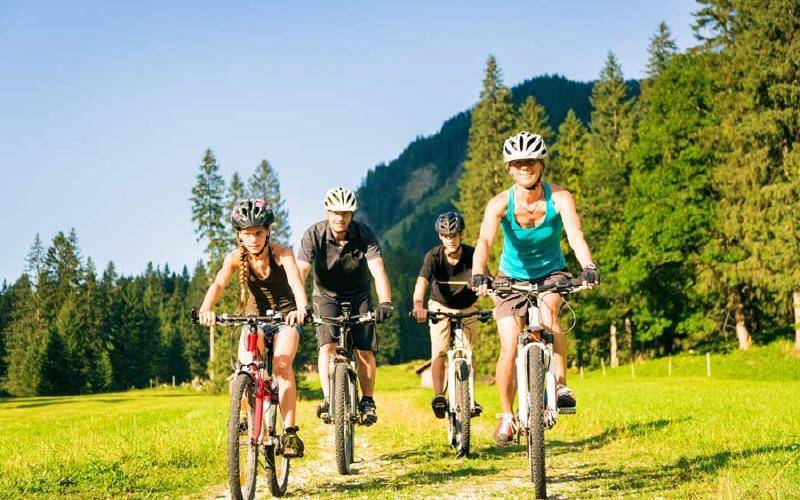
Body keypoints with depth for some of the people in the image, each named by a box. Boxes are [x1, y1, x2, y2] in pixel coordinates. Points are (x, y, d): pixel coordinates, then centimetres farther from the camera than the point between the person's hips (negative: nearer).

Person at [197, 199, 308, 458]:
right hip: (254, 316, 2)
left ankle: (290, 432, -21)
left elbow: (296, 282, -37)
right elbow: (218, 283, -31)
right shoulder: (236, 258, -15)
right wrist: (206, 309, -52)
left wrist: (301, 309, -58)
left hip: (285, 316, -2)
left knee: (282, 366, -25)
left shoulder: (281, 254, -21)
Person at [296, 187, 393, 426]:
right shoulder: (314, 235, -22)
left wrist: (385, 302, -47)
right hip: (327, 296, 0)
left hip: (359, 297, 0)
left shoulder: (364, 234, -21)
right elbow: (301, 271, -31)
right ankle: (328, 400, -20)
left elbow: (378, 269, -31)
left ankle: (368, 402, 8)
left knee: (365, 351, -8)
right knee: (328, 345, -21)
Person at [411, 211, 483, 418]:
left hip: (467, 309, 1)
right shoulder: (433, 256, -23)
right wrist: (418, 306, -58)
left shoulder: (472, 255, -23)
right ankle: (438, 397, -19)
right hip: (440, 307, -1)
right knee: (439, 352, -16)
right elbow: (421, 282, -38)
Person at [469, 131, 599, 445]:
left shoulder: (559, 198, -20)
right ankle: (507, 417, 11)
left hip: (551, 273, -1)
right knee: (510, 349, -9)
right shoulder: (500, 204, -20)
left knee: (547, 310, -34)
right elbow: (484, 241, -36)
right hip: (512, 278, 1)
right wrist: (478, 275, -55)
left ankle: (560, 384, -22)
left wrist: (588, 267, -54)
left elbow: (575, 235, -35)